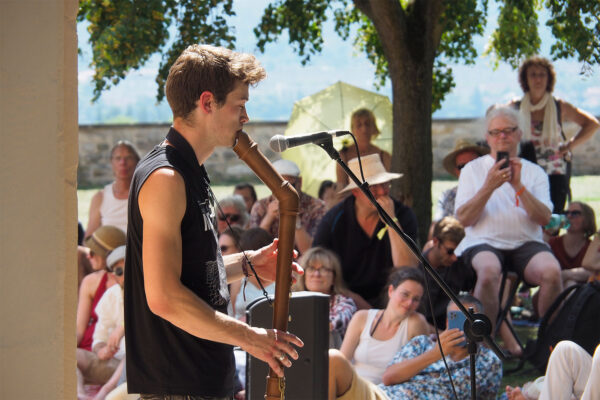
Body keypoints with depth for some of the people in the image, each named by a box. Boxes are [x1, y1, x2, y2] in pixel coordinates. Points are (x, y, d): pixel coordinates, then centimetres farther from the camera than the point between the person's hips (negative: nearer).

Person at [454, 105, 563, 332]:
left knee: (551, 271, -31)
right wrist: (489, 187, -11)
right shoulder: (473, 169, 14)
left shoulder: (534, 172, 16)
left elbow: (544, 218, 1)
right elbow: (464, 219, 1)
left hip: (526, 243, 1)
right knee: (489, 270, -37)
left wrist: (518, 186, -10)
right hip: (484, 242, -1)